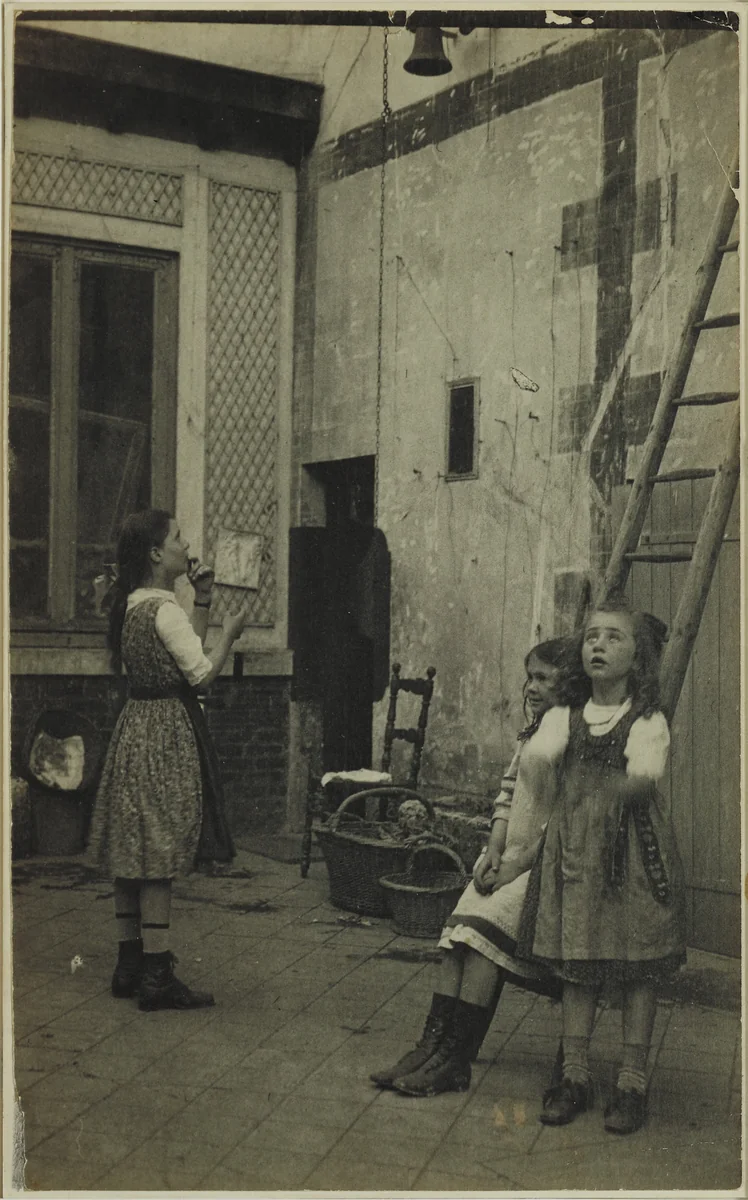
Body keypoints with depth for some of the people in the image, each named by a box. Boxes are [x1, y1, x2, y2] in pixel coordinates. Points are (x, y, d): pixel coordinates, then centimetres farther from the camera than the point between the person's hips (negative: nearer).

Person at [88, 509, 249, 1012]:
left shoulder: (131, 604, 12)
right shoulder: (164, 609, -16)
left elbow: (184, 649, 19)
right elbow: (203, 673, -16)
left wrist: (203, 602, 13)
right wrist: (229, 634, -2)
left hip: (136, 728, 10)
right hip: (167, 733, -10)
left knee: (132, 853, 12)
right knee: (159, 857, -6)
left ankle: (130, 965, 20)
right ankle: (157, 978, -1)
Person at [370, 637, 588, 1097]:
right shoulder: (533, 731, 14)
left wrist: (513, 868, -15)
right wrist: (494, 850, 3)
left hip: (542, 865, -8)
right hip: (508, 858, 8)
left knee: (483, 932, -21)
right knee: (461, 931, -10)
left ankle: (454, 1059, -18)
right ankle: (433, 1045, -13)